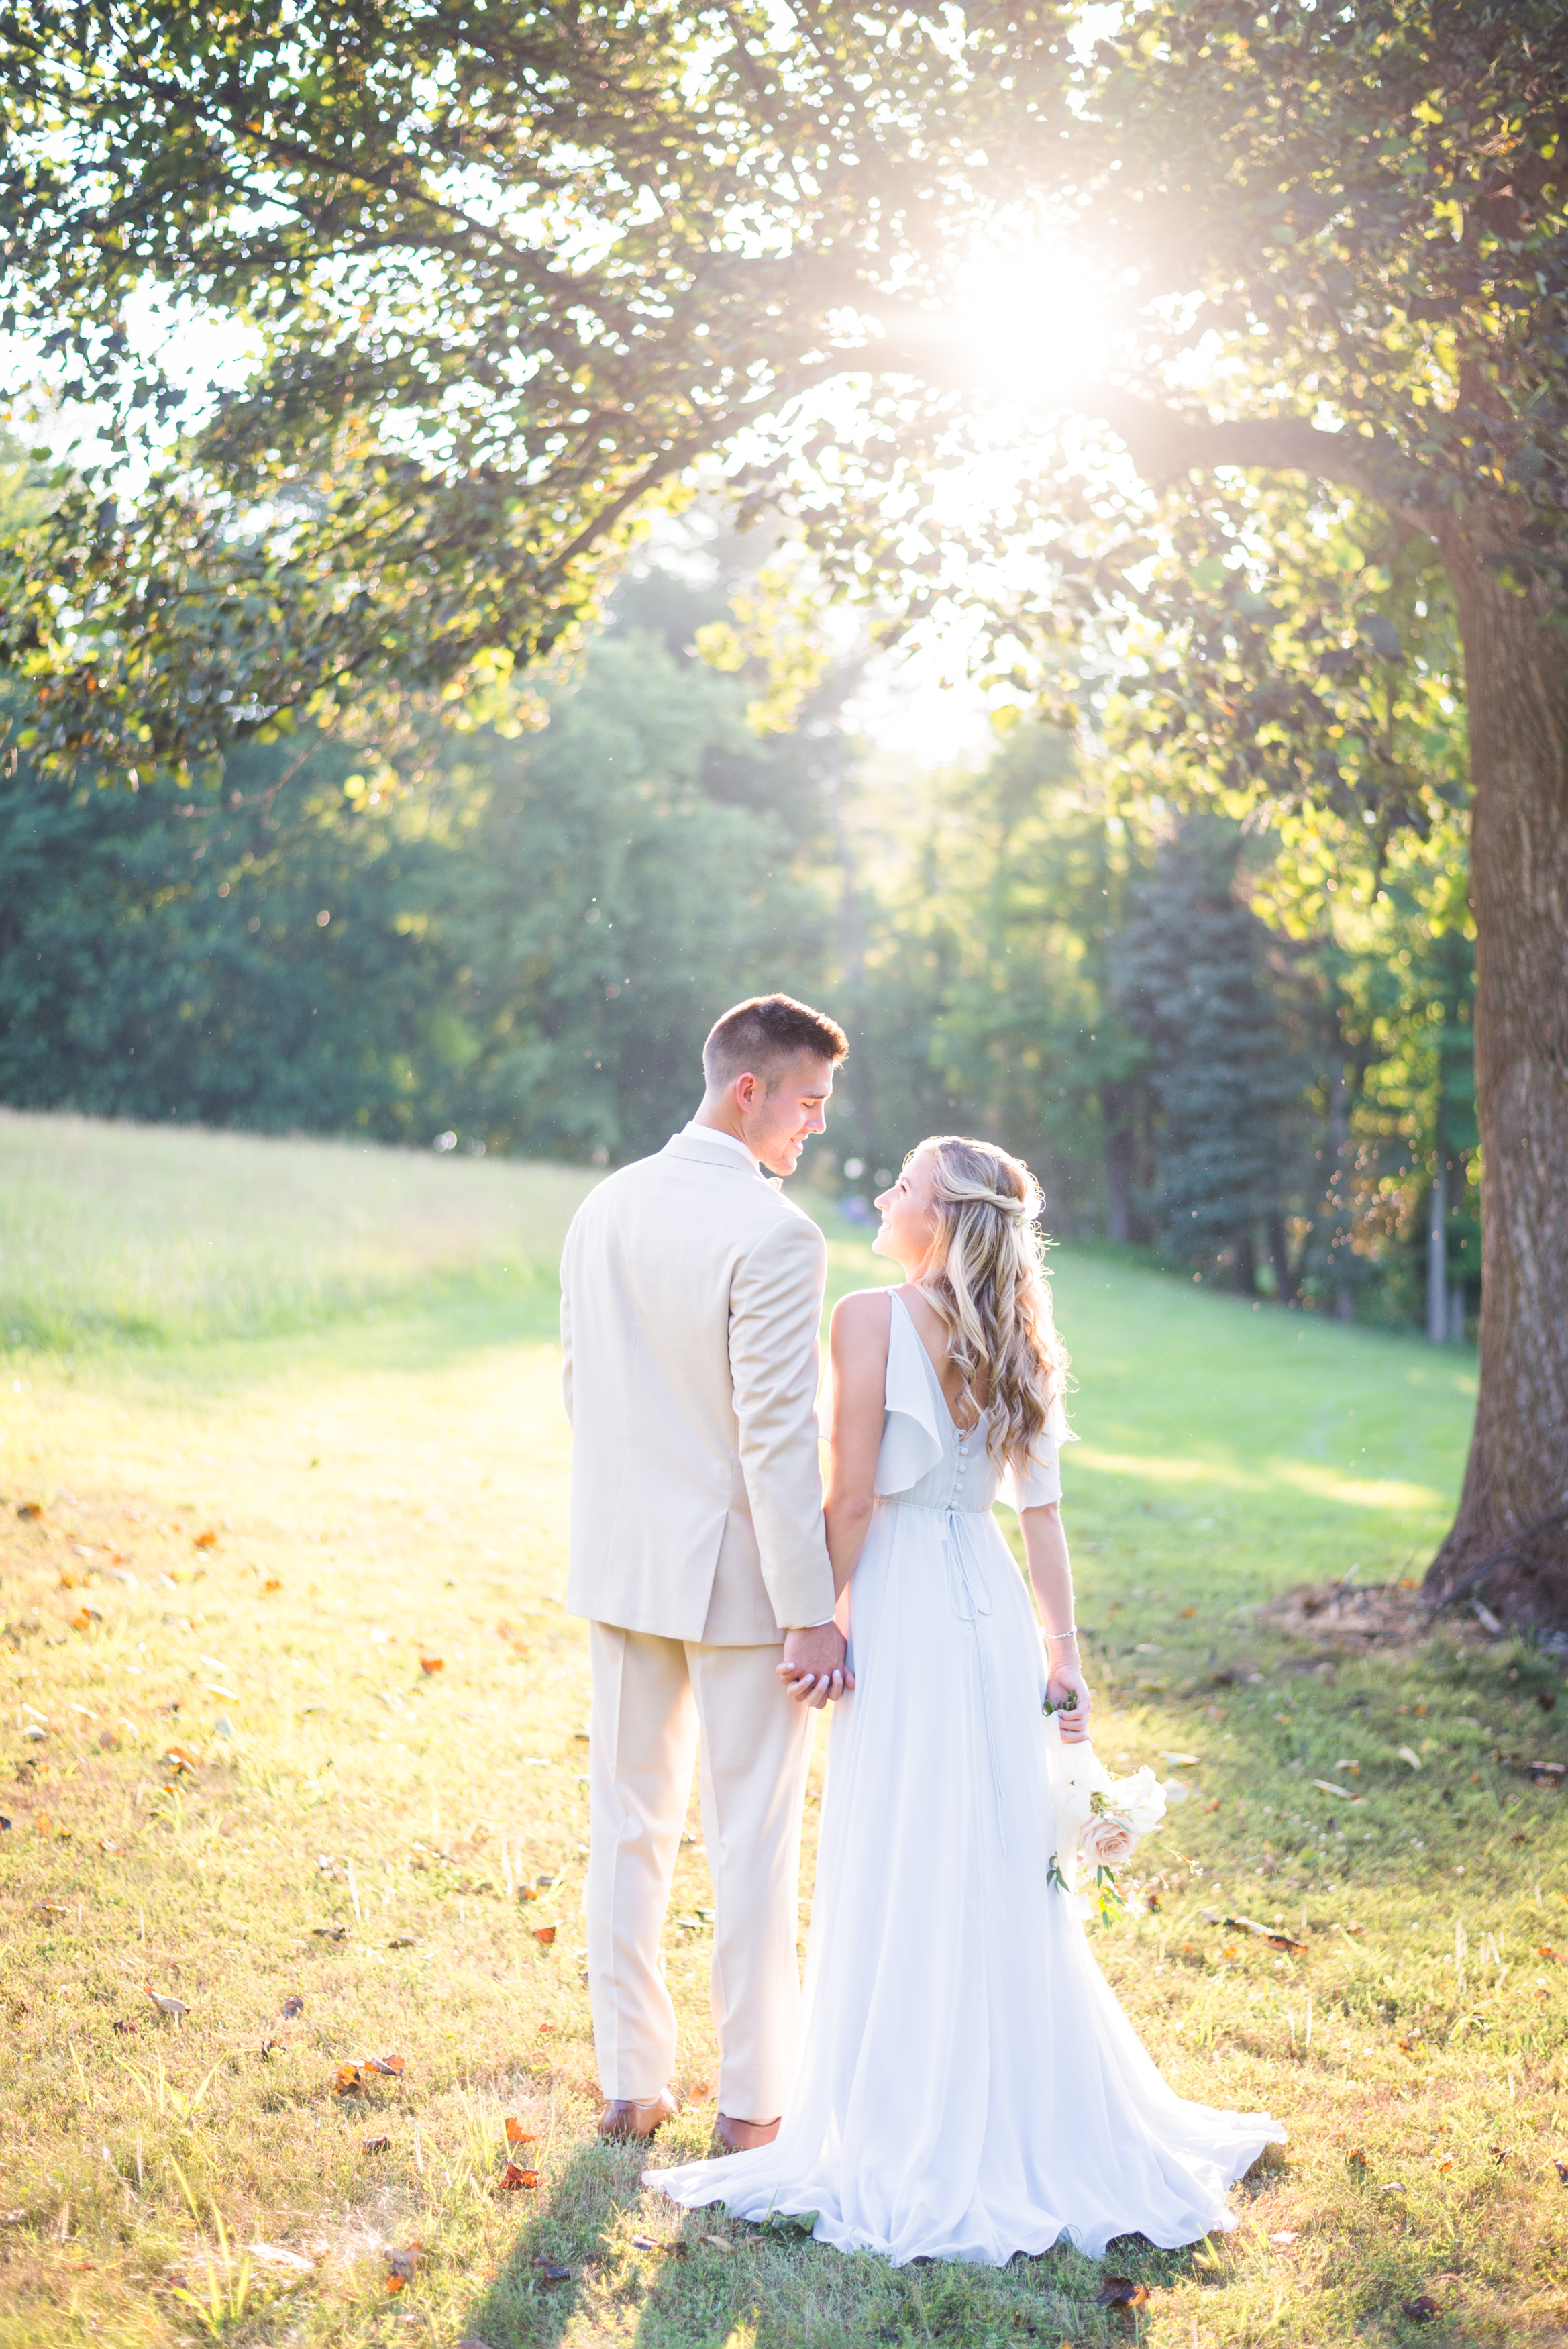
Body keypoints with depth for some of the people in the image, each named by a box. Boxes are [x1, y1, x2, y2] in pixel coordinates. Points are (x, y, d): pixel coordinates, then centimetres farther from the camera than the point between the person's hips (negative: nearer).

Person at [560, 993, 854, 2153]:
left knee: (629, 1824, 15)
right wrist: (812, 1614, -16)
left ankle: (631, 2082, 25)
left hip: (623, 1562, 7)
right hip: (738, 1574, -6)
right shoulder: (775, 1236, -19)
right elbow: (779, 1439, -20)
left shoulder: (604, 1208, 4)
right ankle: (755, 2100, 17)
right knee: (753, 1840, 6)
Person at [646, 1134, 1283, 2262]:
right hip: (995, 1610, 6)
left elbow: (853, 1500, -14)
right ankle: (1035, 2120, 22)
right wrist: (1065, 1652, 10)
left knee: (900, 1874, 4)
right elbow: (1043, 1511, 6)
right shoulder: (1019, 1339, 7)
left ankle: (912, 2137, 12)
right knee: (1002, 1869, 14)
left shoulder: (873, 1319, -11)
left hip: (904, 1611, -6)